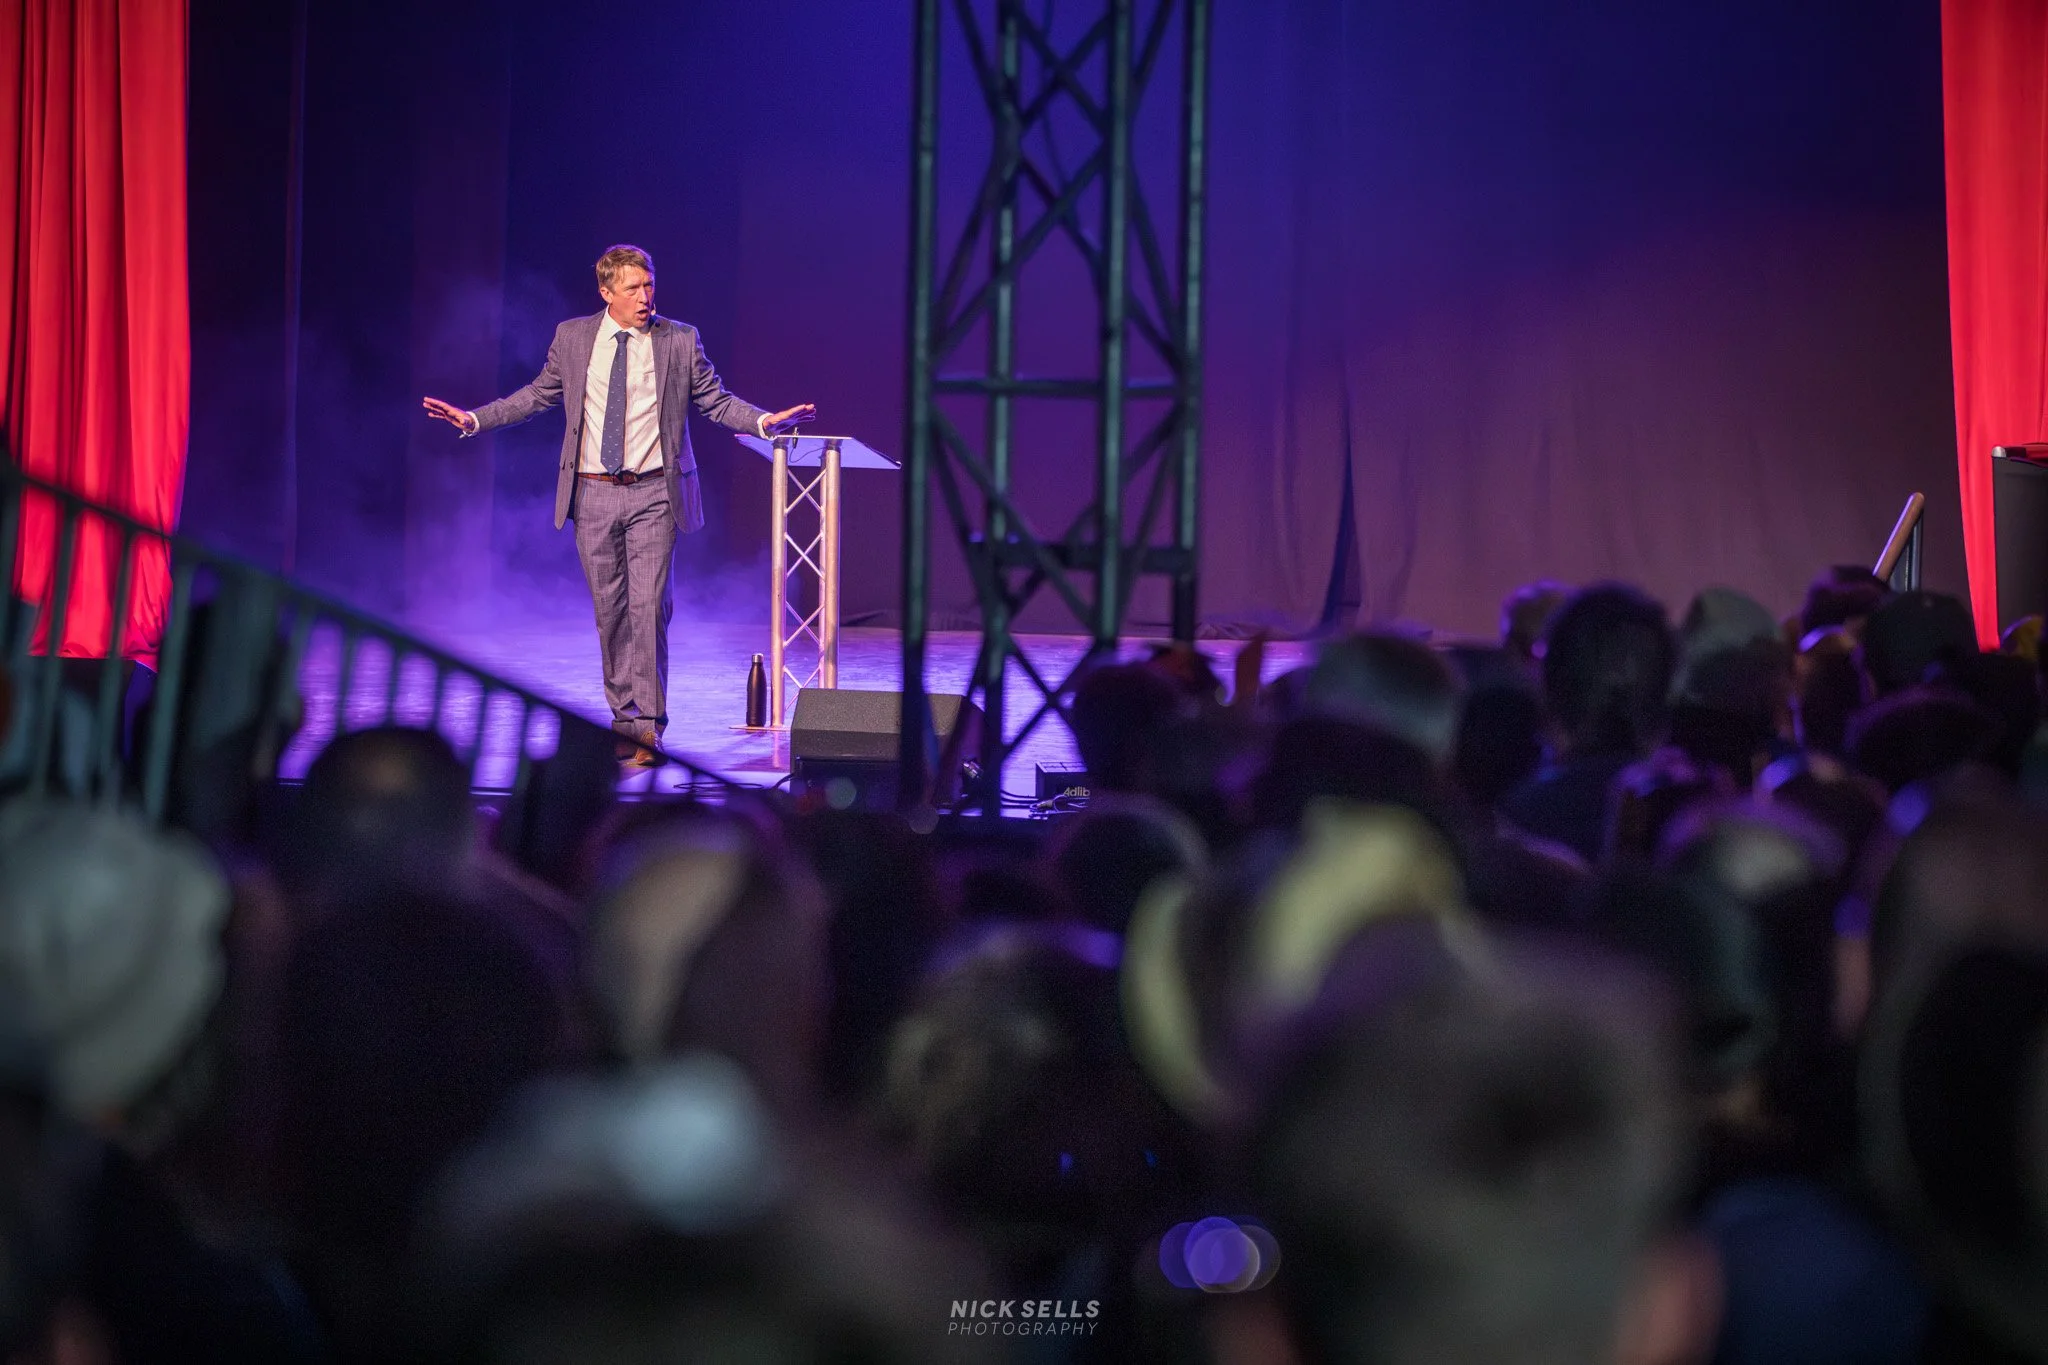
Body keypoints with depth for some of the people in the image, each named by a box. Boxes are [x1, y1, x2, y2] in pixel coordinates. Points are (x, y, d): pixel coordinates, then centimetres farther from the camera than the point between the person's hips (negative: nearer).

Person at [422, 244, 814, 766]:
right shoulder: (572, 337, 5)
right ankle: (624, 716, 20)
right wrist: (474, 419, 7)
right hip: (593, 493, 2)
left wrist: (765, 421, -13)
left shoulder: (679, 341, 1)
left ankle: (646, 727, -6)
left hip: (652, 494, -2)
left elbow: (717, 400, 4)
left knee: (648, 606, -9)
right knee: (610, 610, 8)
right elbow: (537, 395, 13)